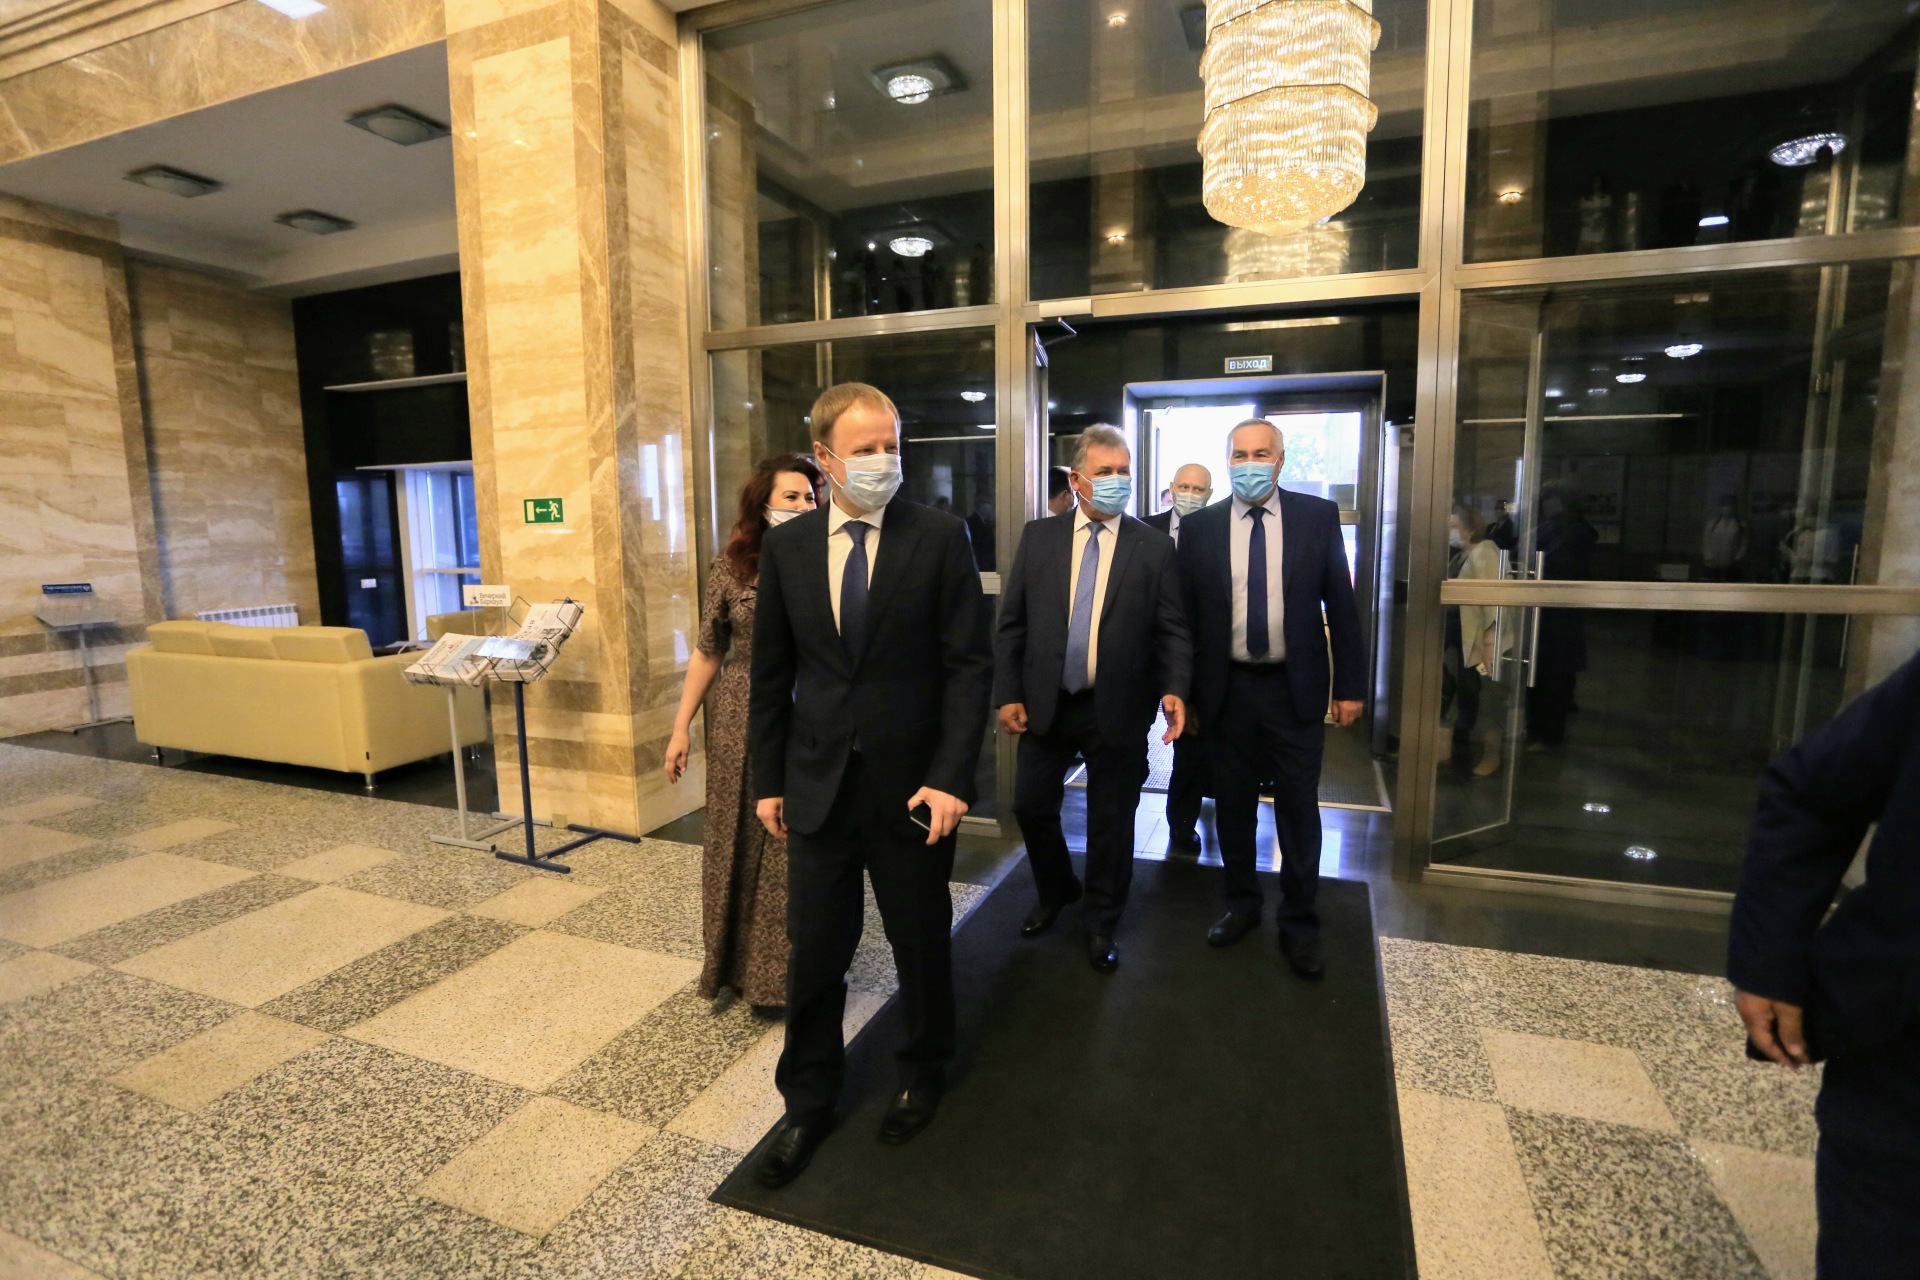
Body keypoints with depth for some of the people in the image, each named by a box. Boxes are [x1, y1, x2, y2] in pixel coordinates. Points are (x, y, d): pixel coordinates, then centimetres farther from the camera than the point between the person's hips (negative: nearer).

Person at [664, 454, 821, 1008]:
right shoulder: (730, 567, 1)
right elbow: (708, 652, 5)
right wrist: (681, 727, 3)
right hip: (741, 724, 1)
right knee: (737, 843, 11)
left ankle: (787, 972, 26)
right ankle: (735, 963, 32)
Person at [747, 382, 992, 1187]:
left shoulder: (940, 537, -8)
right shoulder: (786, 546, 1)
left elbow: (969, 664, -9)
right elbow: (771, 674, 6)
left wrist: (951, 778, -16)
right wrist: (768, 780, 5)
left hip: (912, 784, -2)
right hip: (817, 784, 2)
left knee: (921, 944, 16)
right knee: (813, 952, 12)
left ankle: (923, 1074, 43)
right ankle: (809, 1101, 35)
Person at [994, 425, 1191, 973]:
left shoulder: (1155, 547, -2)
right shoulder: (1039, 536, 2)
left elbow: (1173, 631, -2)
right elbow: (1011, 622, 2)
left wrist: (1174, 688, -18)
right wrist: (1008, 693, -3)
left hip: (1118, 710, -1)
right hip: (1045, 703, 2)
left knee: (1111, 822, 10)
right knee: (1031, 806, 12)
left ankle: (1101, 923, 33)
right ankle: (1055, 892, 42)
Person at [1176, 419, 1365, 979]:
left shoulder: (1319, 516, -1)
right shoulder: (1198, 528, 0)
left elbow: (1341, 604, 1)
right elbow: (1185, 615, 1)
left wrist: (1350, 685, -1)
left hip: (1295, 688, -1)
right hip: (1227, 689, 1)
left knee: (1299, 811, 8)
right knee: (1233, 806, 13)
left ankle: (1299, 925, 25)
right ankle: (1241, 905, 33)